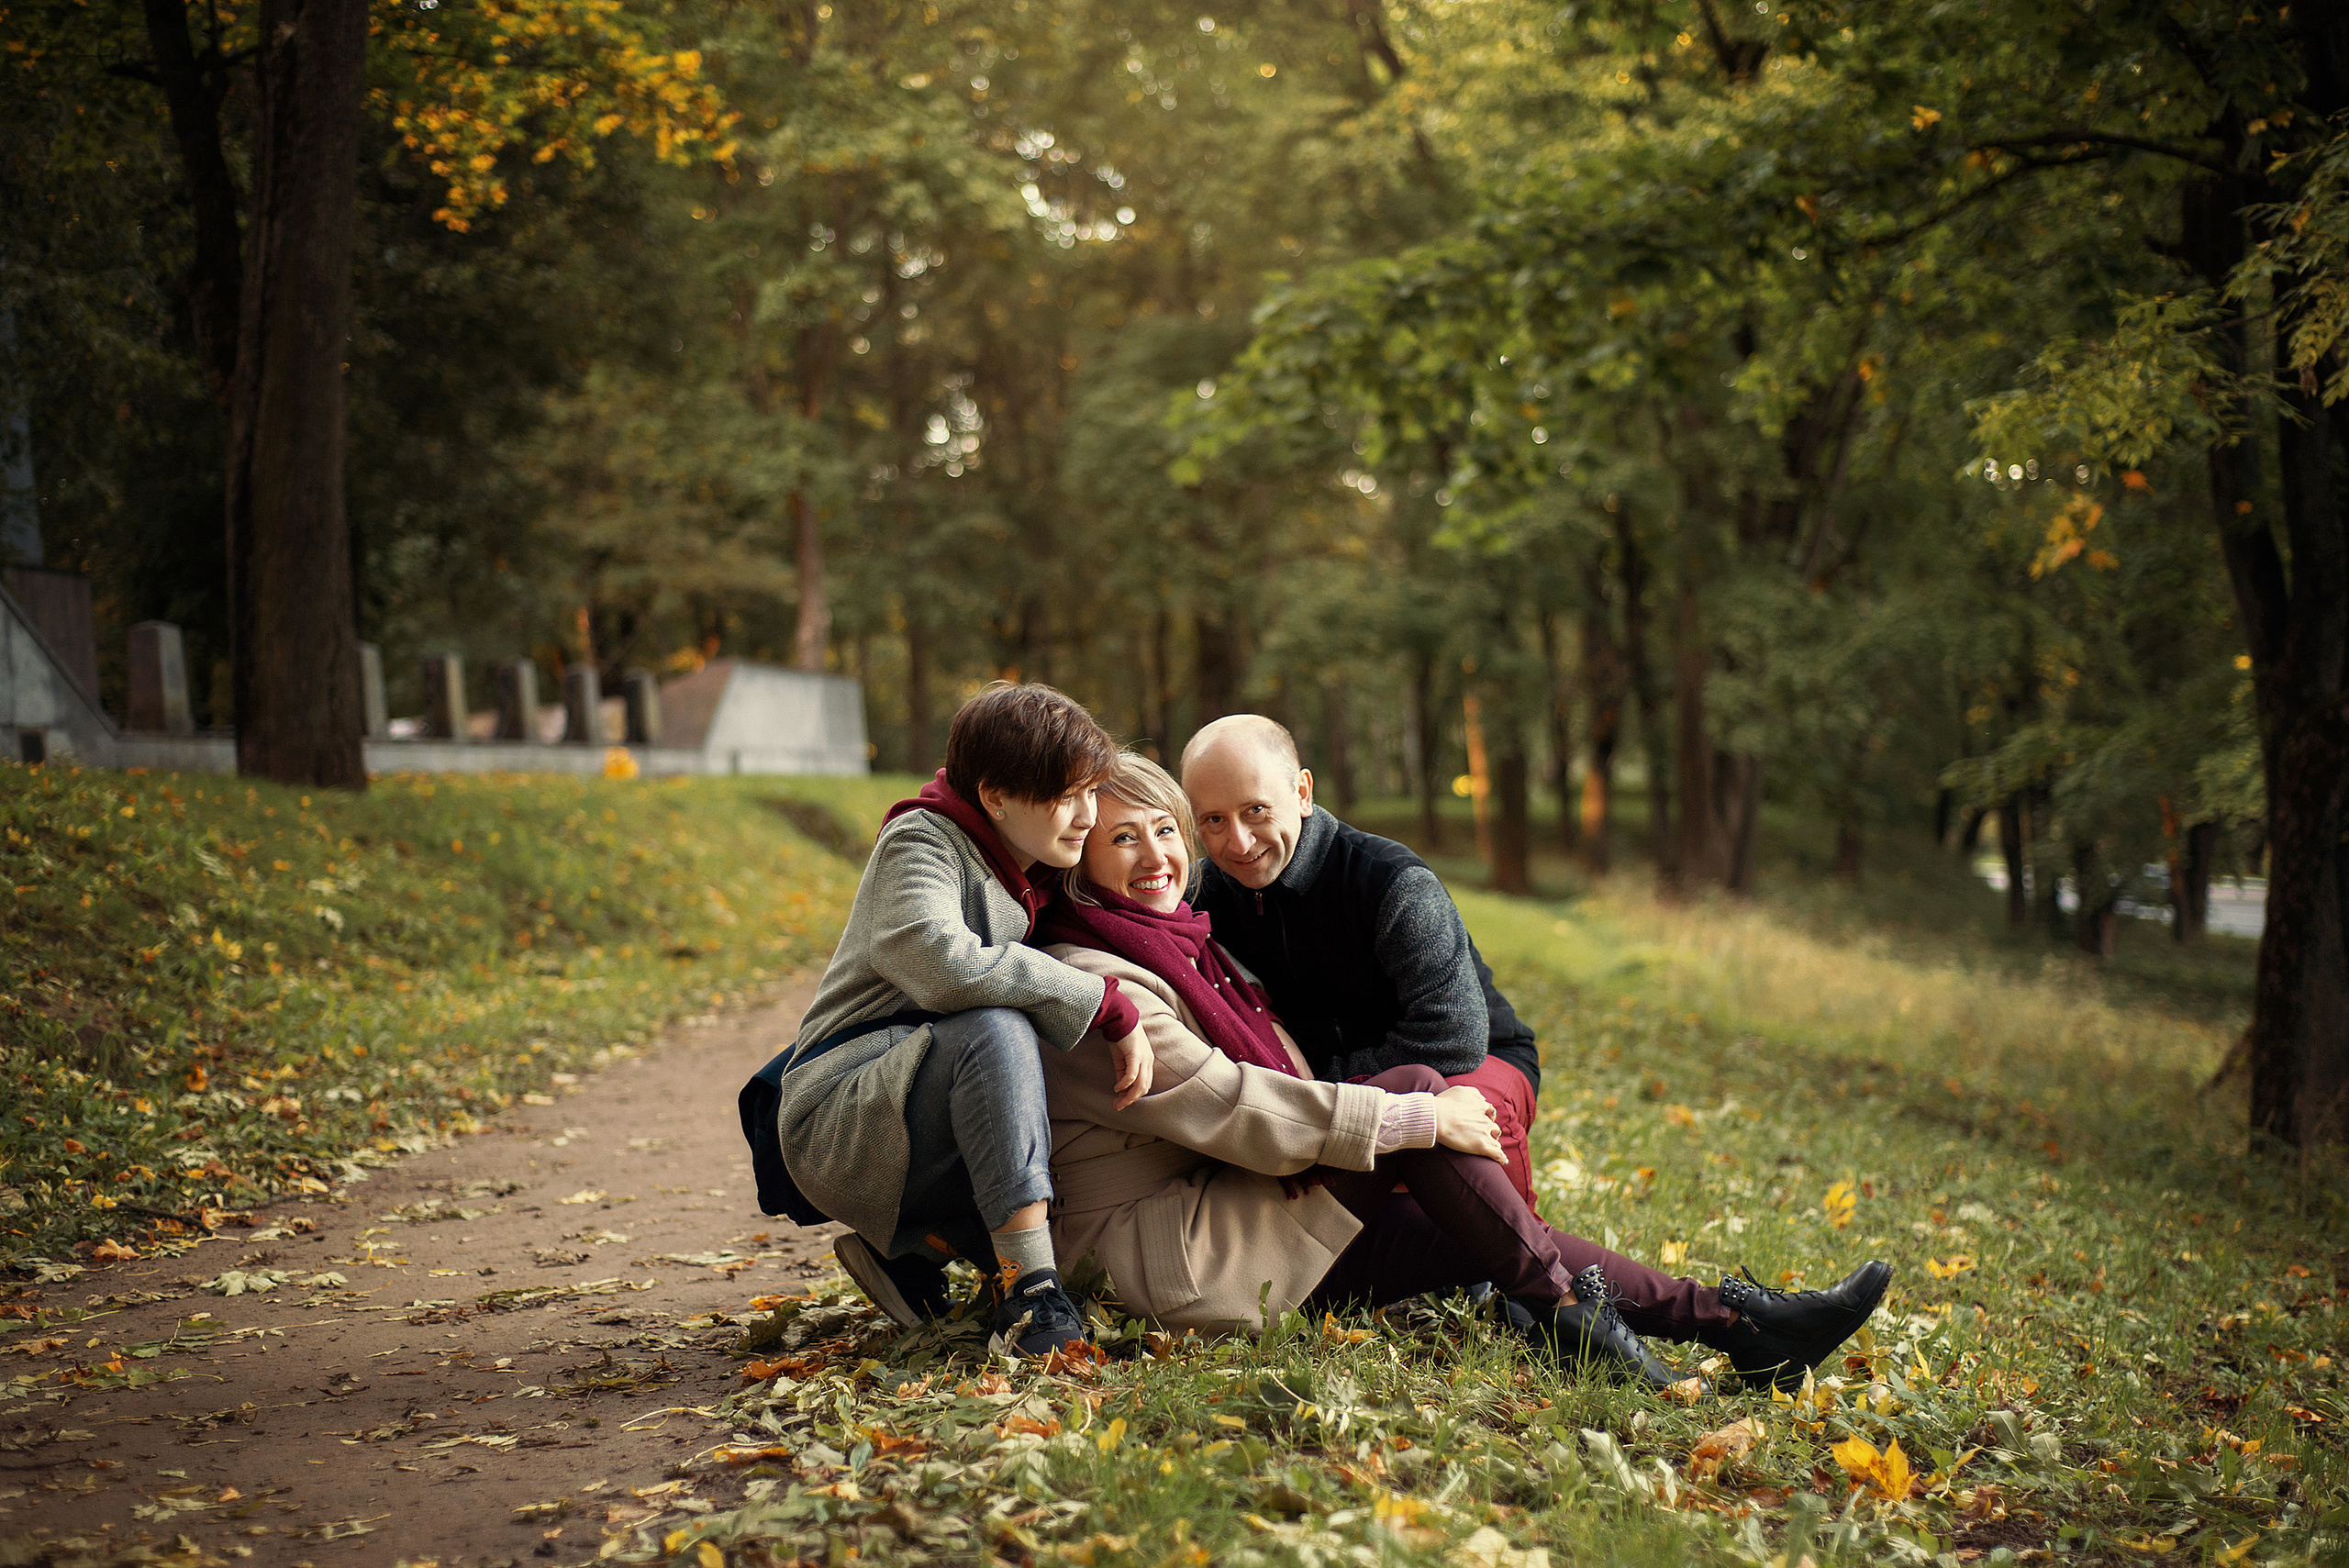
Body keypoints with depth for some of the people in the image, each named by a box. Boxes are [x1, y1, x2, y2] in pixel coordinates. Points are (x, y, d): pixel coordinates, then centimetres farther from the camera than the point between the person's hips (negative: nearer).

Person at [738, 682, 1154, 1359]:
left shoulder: (1033, 876, 12)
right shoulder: (923, 841, -14)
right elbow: (945, 965, -33)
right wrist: (1110, 1004, -29)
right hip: (834, 1122, -9)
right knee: (996, 1030, -34)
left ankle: (905, 1245, 10)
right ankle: (1032, 1294, -37)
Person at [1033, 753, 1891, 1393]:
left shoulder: (1185, 946, 19)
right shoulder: (1091, 983, -13)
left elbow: (1282, 1078, 21)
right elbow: (1225, 1106, -22)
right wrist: (1415, 1120, -19)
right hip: (1171, 1257, -9)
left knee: (1484, 1235, -2)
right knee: (1415, 1085, -18)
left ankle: (1737, 1322, -5)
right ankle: (1561, 1308, -13)